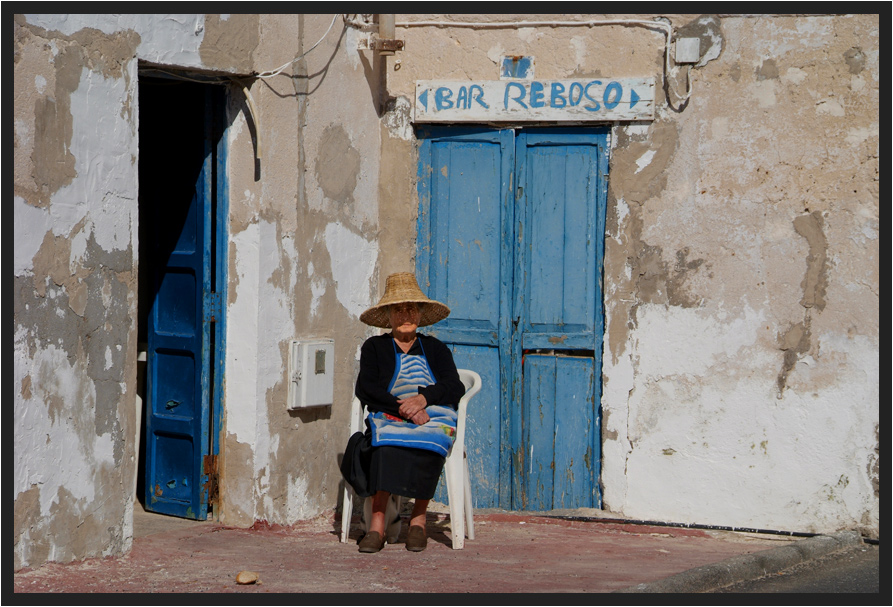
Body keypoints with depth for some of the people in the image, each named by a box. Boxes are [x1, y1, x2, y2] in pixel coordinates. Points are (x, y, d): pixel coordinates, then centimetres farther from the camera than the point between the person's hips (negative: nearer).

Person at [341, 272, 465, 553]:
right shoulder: (375, 347, 19)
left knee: (429, 442, -36)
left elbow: (454, 387, 6)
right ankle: (377, 524, -44)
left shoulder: (436, 349, 22)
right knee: (387, 443, -37)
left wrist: (423, 398, -15)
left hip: (433, 417, 1)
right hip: (389, 418, -1)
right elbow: (365, 388, 2)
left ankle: (418, 520, -32)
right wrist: (404, 408, -13)